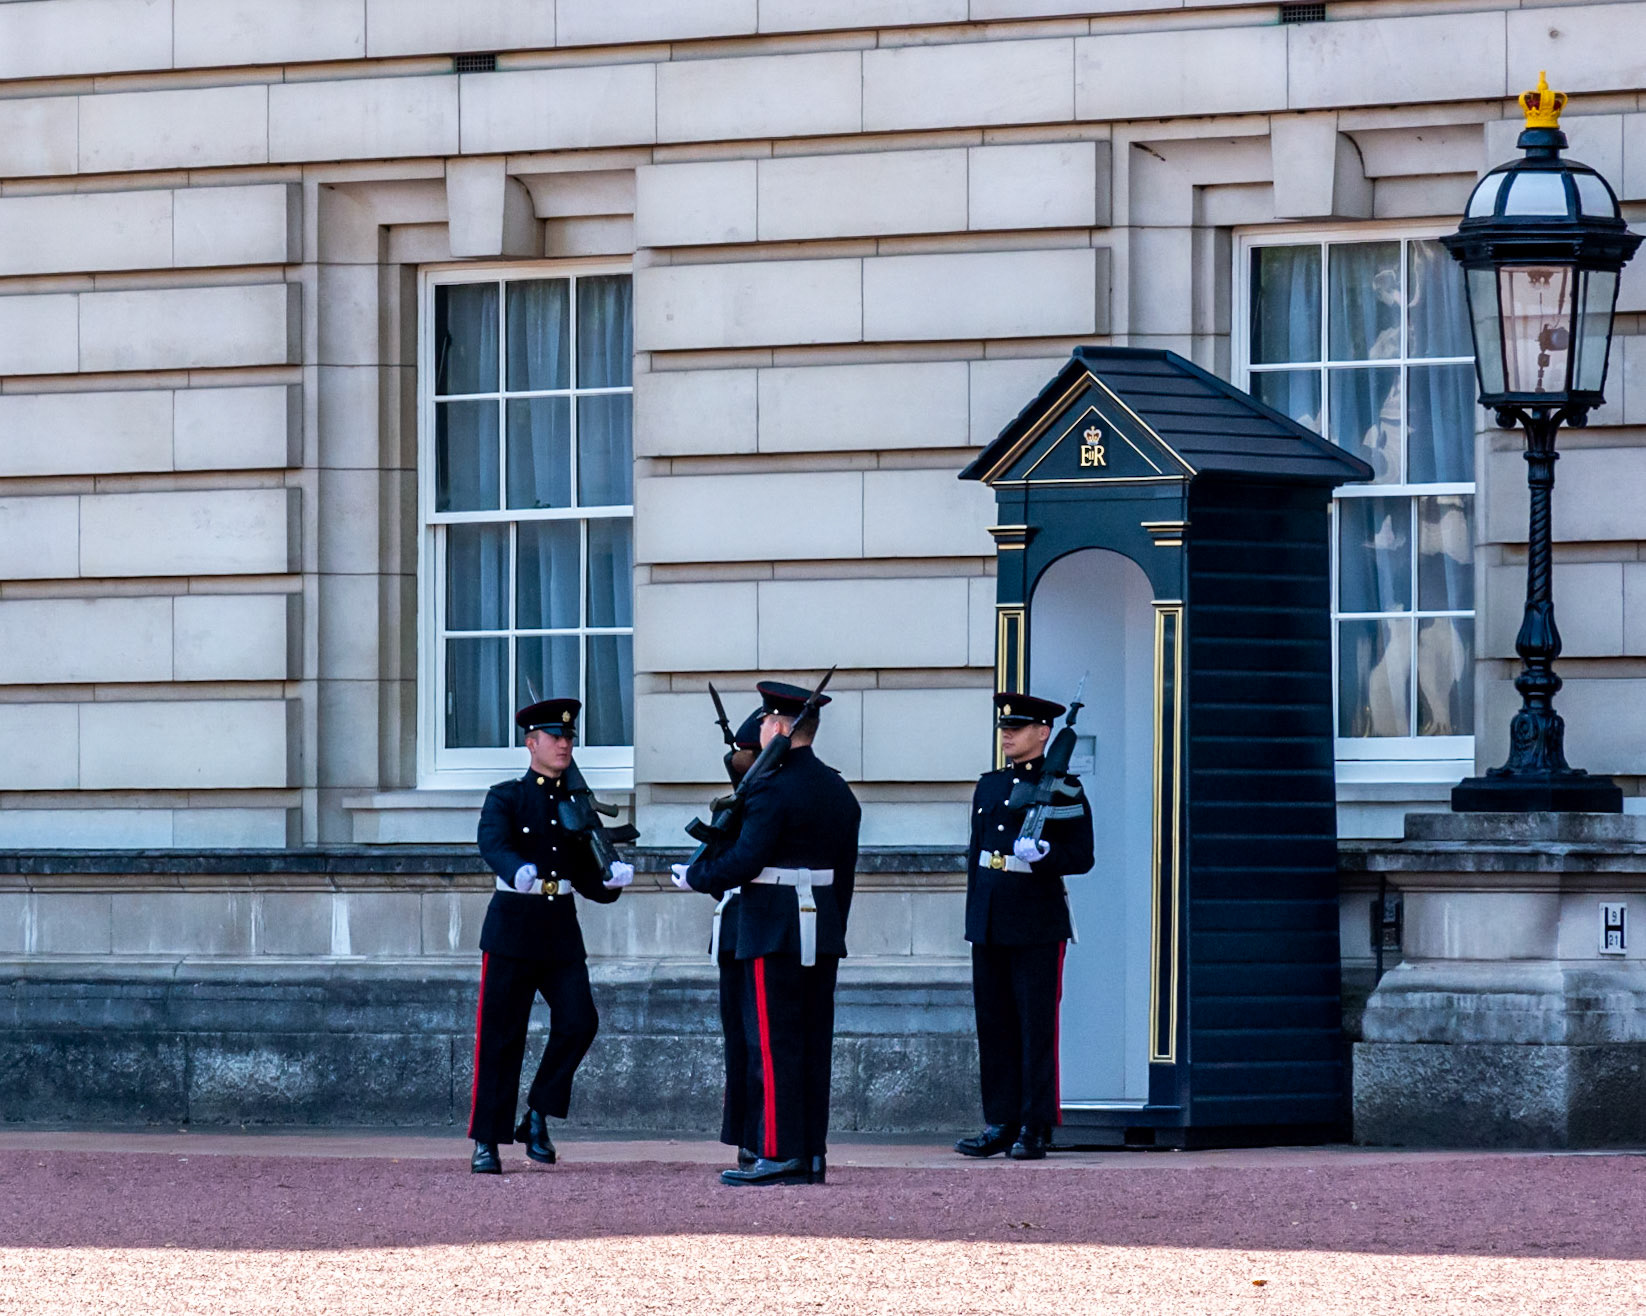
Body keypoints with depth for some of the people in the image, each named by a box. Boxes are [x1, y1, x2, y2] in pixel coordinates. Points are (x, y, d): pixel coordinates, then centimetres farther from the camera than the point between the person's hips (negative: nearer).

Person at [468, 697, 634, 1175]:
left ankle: (538, 1116, 6)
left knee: (578, 1022, -12)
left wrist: (612, 880, -9)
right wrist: (518, 871, -41)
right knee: (500, 1037, -2)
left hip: (561, 929, 4)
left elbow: (586, 878, 14)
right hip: (512, 924, -4)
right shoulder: (505, 798, 1)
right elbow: (492, 844, -19)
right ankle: (486, 1143, 5)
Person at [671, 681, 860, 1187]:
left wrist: (693, 875, -5)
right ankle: (813, 1154, 10)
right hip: (824, 932, 8)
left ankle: (779, 1154, -7)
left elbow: (745, 861, -20)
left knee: (772, 1045, -5)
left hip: (775, 935, -8)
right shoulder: (838, 790, 13)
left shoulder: (772, 790, -14)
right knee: (814, 1043, 9)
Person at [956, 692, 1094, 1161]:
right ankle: (1001, 1124, 12)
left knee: (1036, 1027, -3)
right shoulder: (989, 786, 15)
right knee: (994, 1025, 7)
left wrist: (1043, 854, -24)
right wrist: (975, 915, 16)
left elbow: (1081, 855, -5)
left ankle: (1035, 1129, 0)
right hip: (989, 924, 6)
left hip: (1037, 925, -6)